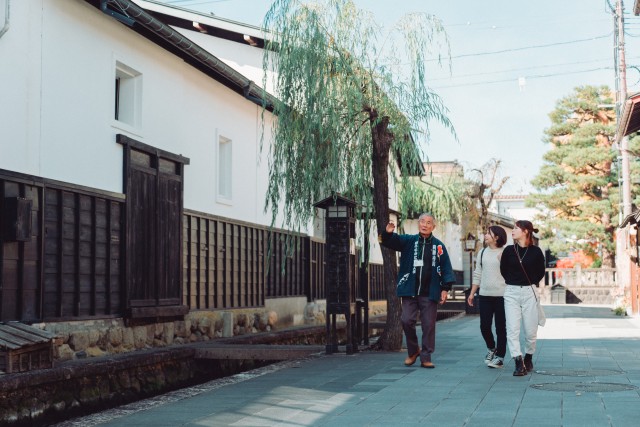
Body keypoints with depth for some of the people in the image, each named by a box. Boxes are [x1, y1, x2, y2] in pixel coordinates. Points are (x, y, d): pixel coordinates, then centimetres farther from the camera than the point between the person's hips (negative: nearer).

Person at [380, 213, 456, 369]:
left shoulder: (439, 246, 4)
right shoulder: (408, 241, 6)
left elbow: (446, 268, 4)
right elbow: (390, 242, -7)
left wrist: (445, 288, -4)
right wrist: (388, 233, -30)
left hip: (429, 294, 0)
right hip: (409, 291, 0)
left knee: (429, 325, 2)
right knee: (407, 321, -3)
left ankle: (426, 358, 11)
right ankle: (413, 351, 19)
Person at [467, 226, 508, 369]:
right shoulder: (482, 252, 12)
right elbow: (477, 274, 15)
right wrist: (472, 293, 14)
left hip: (501, 295, -5)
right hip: (485, 295, 5)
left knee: (500, 328, 1)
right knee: (484, 326, 4)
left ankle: (499, 357, 10)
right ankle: (491, 349, 29)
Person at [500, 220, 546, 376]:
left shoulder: (535, 251, -2)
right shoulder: (509, 250, 2)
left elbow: (541, 272, 11)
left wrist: (531, 283, 4)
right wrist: (512, 283, 9)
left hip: (529, 293, -1)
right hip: (511, 293, 1)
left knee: (530, 330, 5)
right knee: (512, 329, -10)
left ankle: (528, 358, 28)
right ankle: (519, 363, -10)